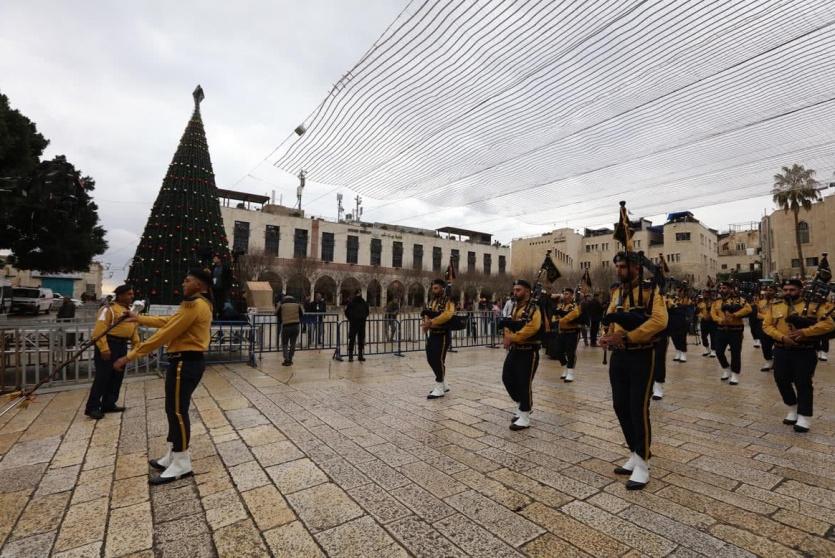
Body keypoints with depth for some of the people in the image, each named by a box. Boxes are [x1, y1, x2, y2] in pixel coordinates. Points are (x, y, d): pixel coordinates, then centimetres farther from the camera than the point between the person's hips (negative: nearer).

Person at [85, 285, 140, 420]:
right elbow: (99, 330, -19)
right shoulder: (109, 309, -12)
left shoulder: (130, 310, 16)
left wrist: (136, 344, 9)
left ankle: (108, 404, 23)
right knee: (102, 377, -6)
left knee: (117, 377, 13)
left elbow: (134, 328, 19)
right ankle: (92, 407, 3)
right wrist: (104, 348, -25)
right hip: (109, 344, -9)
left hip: (122, 346, 9)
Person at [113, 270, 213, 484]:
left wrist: (131, 356, -13)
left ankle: (181, 465, 10)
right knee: (174, 410, 18)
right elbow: (168, 321, 24)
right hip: (189, 361, 10)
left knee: (178, 411, -2)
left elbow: (164, 335, -19)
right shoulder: (200, 304, 15)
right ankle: (172, 457, 30)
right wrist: (140, 319, 27)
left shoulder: (194, 305, -19)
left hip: (184, 363, -10)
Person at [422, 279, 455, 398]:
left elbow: (447, 315, -29)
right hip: (432, 334, 9)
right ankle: (443, 385, 27)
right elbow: (427, 314, 11)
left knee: (438, 359, -7)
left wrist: (431, 322, -32)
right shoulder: (432, 300, 14)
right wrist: (425, 322, -12)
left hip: (443, 335, -9)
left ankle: (439, 389, 6)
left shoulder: (448, 301, -12)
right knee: (430, 359, 12)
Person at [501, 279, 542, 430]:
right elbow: (508, 325, 13)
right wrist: (507, 336, -8)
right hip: (514, 350, 8)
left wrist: (512, 337, -25)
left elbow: (531, 328, -27)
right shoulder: (514, 307, 13)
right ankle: (523, 405, 32)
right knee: (507, 379, 11)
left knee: (524, 383, -2)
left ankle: (524, 417, 11)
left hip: (528, 352, -8)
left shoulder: (534, 309, -13)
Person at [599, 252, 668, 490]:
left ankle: (642, 464, 12)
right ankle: (636, 455, 28)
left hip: (641, 356, -6)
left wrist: (626, 336, -28)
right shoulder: (617, 293, 11)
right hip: (618, 356, 7)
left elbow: (660, 320, -22)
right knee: (621, 406, 11)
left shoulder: (650, 290, -9)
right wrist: (608, 336, -10)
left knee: (639, 408, -3)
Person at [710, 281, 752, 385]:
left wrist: (735, 314, -23)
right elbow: (713, 313, 4)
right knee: (719, 352, 5)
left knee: (735, 353, 1)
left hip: (735, 330, -4)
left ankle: (735, 375, 12)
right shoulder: (716, 301, 9)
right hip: (721, 330, 4)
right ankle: (726, 369, 28)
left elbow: (748, 309, -15)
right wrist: (720, 320, -15)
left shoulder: (738, 299, -3)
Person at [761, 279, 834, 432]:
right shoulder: (775, 307, 7)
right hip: (781, 352, 3)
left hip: (805, 353, -3)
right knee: (782, 381, 9)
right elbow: (767, 326, 1)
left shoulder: (813, 306, -1)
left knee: (803, 384, 0)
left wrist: (805, 332, -21)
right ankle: (793, 409, 31)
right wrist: (782, 337, -15)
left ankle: (804, 417, 10)